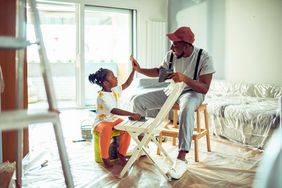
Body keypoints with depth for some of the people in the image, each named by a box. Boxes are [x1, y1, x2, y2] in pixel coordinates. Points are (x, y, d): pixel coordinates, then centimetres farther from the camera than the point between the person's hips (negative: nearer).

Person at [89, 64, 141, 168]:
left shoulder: (115, 90, 1)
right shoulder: (102, 96, -23)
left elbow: (127, 84, 10)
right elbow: (114, 110, -35)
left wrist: (134, 69, 0)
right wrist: (132, 114, -41)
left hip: (114, 119, 6)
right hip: (102, 121, -6)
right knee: (106, 129, -40)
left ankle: (121, 153, -3)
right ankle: (105, 157, -18)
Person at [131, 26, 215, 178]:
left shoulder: (204, 58, -19)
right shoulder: (171, 55, -5)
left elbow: (205, 88, -22)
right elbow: (159, 71, 14)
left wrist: (185, 78, -37)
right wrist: (140, 70, -2)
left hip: (193, 92, -5)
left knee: (186, 108, -44)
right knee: (138, 101, -8)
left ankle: (181, 158, -37)